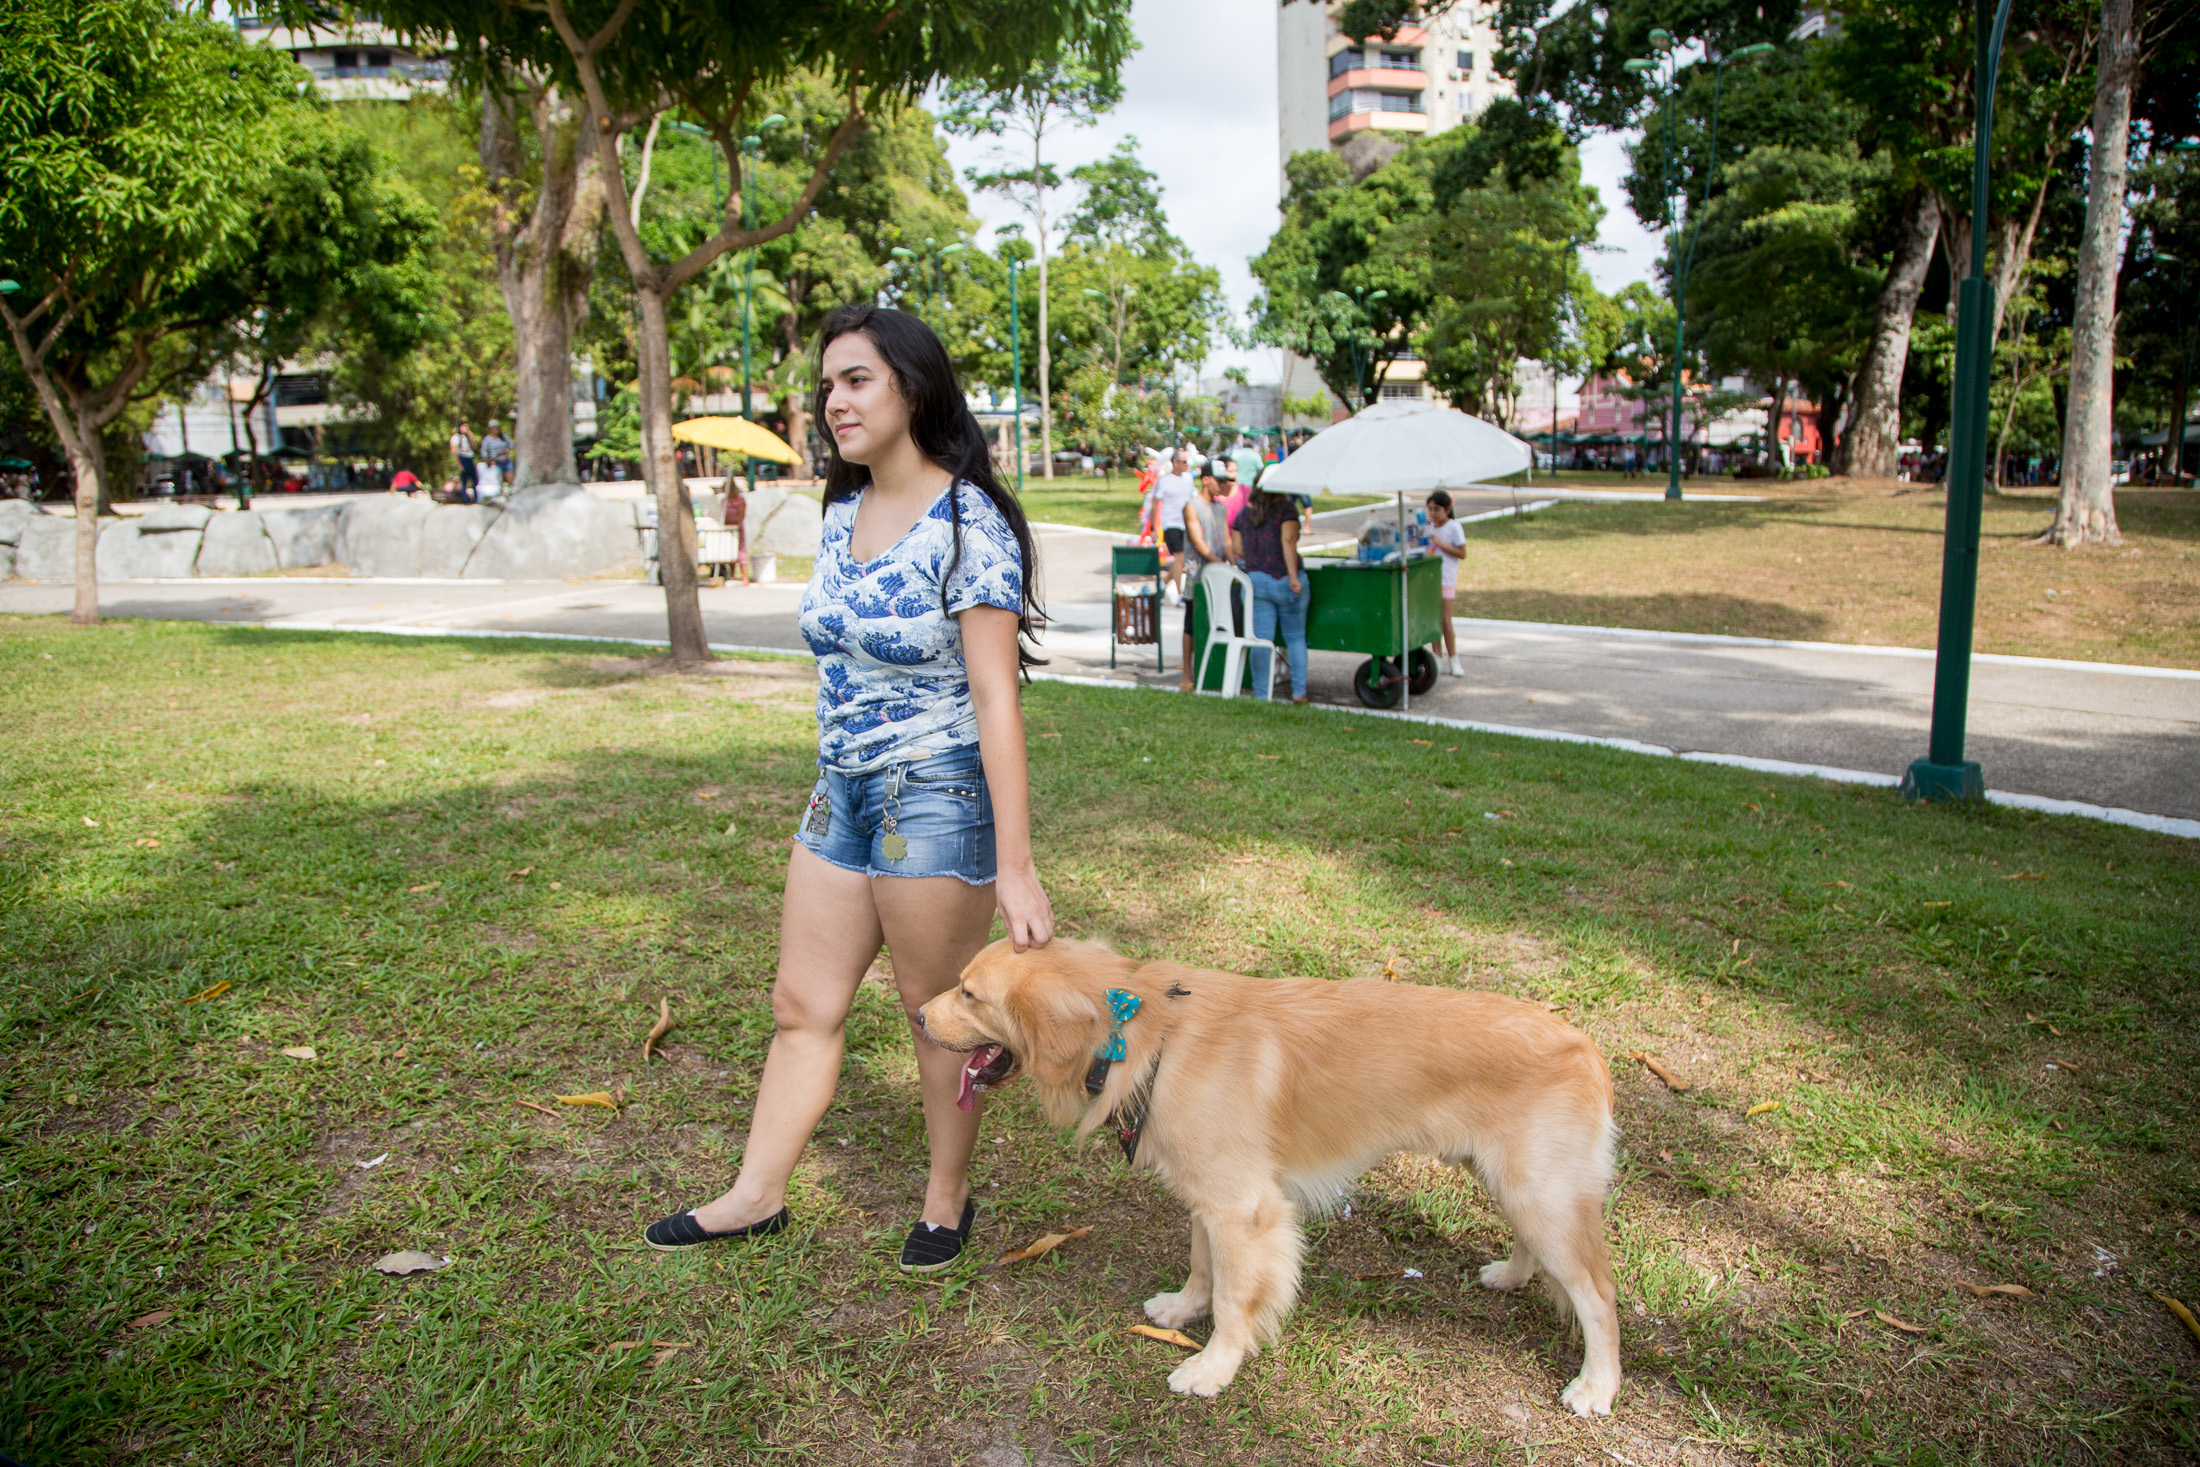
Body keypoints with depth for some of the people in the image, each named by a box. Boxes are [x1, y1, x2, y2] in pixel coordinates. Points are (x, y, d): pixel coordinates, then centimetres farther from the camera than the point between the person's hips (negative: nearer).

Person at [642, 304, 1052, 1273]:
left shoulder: (967, 521, -16)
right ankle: (755, 1197, 32)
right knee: (803, 1006, 16)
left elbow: (995, 695, -20)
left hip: (937, 801, -7)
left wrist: (1015, 866, -22)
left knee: (938, 1013, 9)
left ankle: (947, 1199, 31)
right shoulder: (842, 513, 8)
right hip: (841, 794, 8)